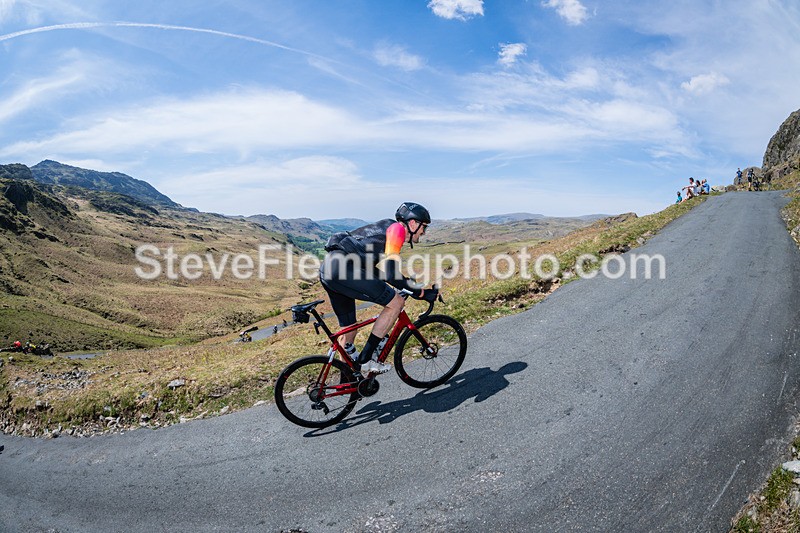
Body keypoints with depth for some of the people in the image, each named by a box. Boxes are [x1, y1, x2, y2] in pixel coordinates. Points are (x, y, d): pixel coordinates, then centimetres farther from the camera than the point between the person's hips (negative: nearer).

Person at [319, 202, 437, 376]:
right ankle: (366, 360, -3)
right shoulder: (396, 228, -1)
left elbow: (385, 270, 32)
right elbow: (391, 273, -12)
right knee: (396, 302, -6)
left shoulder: (385, 228, 27)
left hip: (328, 270, 11)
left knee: (349, 330, 20)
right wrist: (422, 293, -6)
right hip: (342, 269, -10)